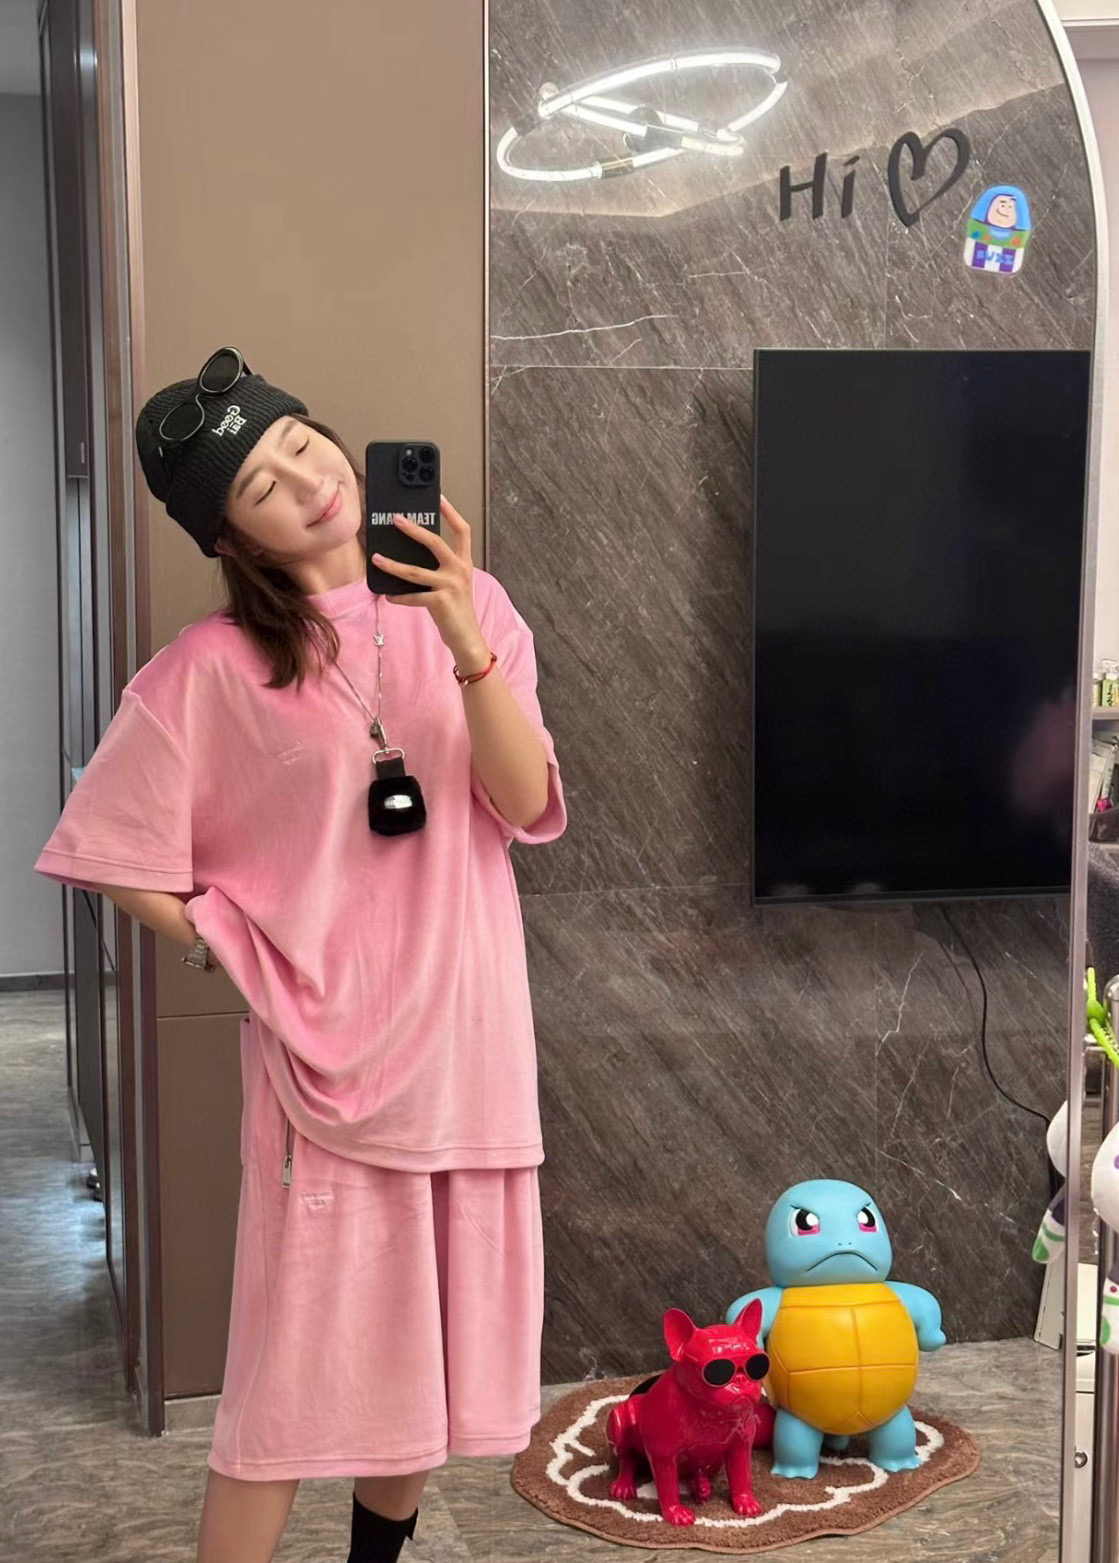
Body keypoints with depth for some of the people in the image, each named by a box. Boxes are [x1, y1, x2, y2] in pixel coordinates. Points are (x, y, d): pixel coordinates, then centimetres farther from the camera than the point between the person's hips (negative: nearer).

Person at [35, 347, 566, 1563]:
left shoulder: (467, 607, 1)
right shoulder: (214, 666, -10)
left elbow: (526, 805, -8)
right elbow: (115, 856, -6)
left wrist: (464, 644, -21)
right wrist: (248, 961, -5)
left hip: (468, 1042, 4)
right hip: (327, 1053, -4)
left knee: (433, 1354, 16)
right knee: (297, 1373, 0)